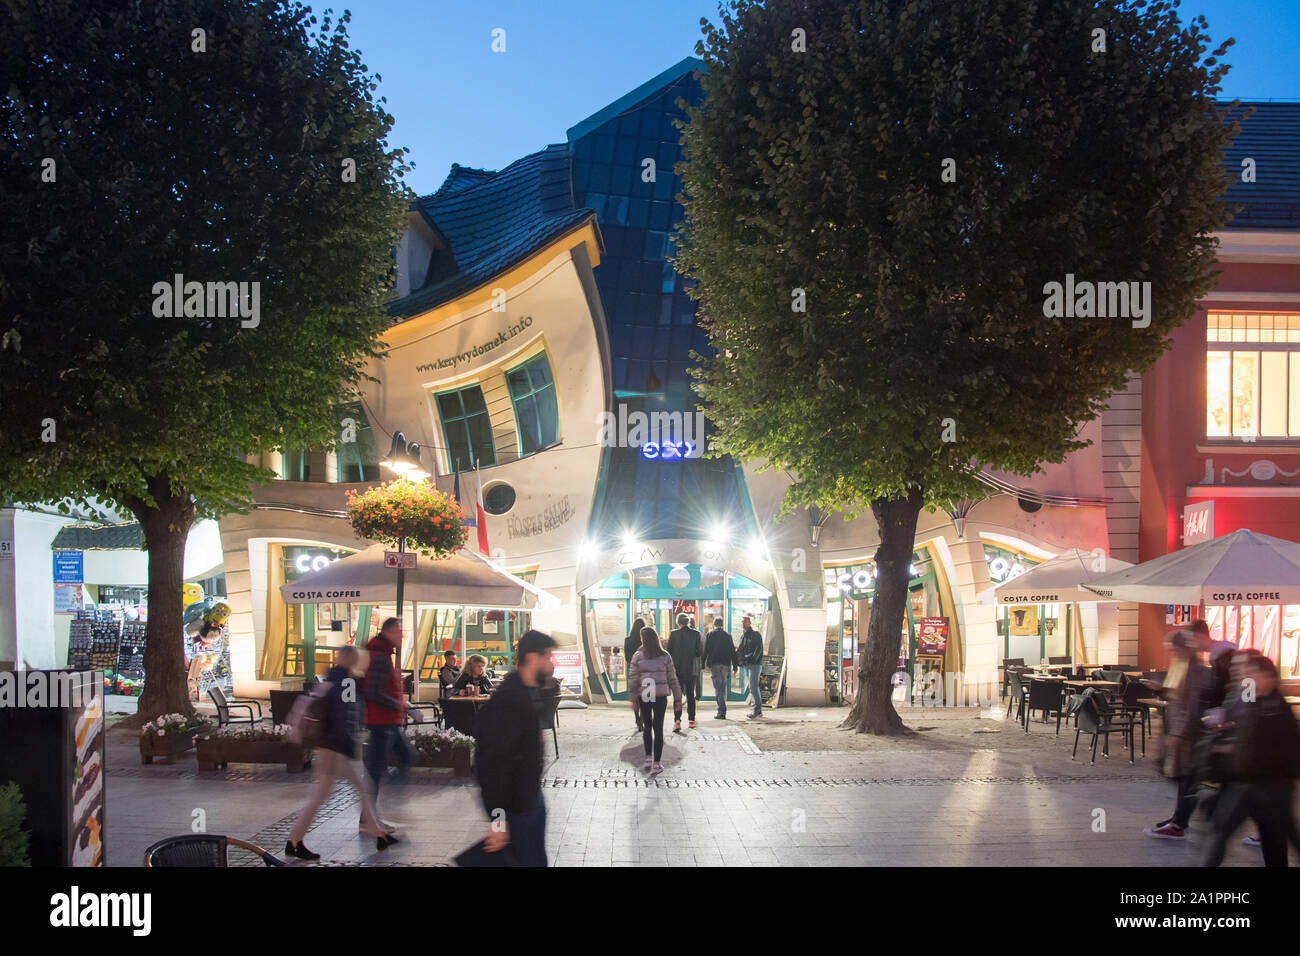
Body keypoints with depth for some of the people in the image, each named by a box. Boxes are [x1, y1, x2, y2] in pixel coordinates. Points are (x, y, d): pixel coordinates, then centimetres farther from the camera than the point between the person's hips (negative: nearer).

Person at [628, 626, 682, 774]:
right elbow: (672, 679, 2)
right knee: (658, 728, 3)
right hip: (661, 697, 0)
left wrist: (633, 697, 1)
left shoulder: (637, 656, -4)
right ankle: (656, 763, 2)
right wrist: (677, 698, 8)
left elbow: (633, 678, -5)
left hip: (643, 696, 0)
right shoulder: (665, 657, 0)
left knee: (647, 727, 18)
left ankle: (648, 758, 15)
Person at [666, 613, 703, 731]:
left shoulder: (673, 634, -7)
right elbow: (701, 652, -4)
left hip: (677, 669, -1)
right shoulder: (696, 634, -4)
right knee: (690, 694, 16)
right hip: (692, 669, 1)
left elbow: (669, 652, -4)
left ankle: (677, 720, -16)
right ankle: (691, 720, 21)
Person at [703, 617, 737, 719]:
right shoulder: (728, 636, 8)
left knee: (718, 688, -4)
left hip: (714, 664, -3)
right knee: (723, 688, 12)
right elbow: (733, 652, 8)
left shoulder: (710, 635, 1)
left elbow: (705, 650, -2)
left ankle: (722, 711, -13)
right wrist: (734, 666, 11)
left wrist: (702, 664, 2)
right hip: (725, 664, 3)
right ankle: (721, 711, 15)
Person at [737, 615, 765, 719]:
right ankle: (759, 711, 16)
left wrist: (751, 659, -23)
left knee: (753, 687, -13)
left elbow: (758, 650, -14)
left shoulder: (756, 635, -6)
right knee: (754, 688, 11)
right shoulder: (743, 636, 18)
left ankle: (757, 710, -11)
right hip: (746, 665, 8)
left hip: (755, 664, -8)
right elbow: (740, 651, 22)